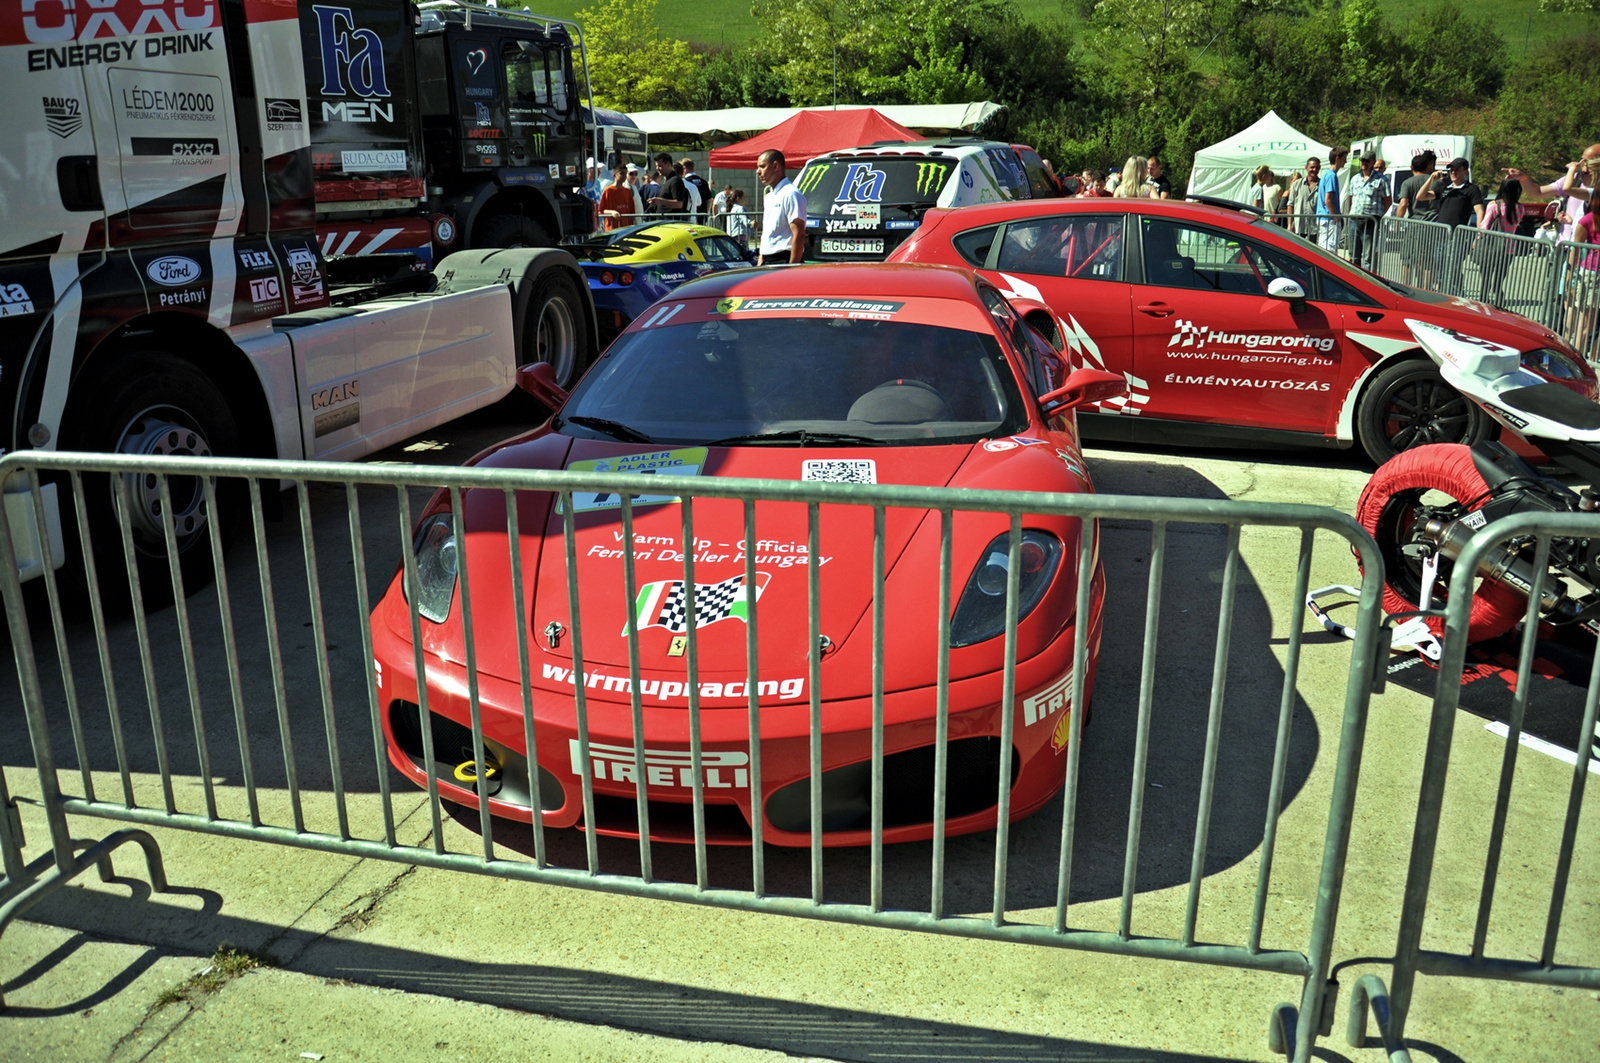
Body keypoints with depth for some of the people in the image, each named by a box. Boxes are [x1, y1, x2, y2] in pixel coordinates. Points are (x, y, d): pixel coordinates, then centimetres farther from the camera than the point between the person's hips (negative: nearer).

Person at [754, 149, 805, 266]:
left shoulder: (790, 194, -11)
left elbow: (799, 235, -18)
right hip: (767, 262, 9)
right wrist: (761, 260, 18)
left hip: (782, 261, -9)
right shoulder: (770, 196, 19)